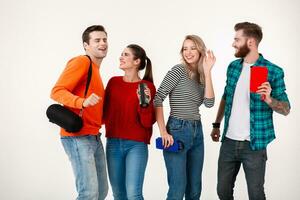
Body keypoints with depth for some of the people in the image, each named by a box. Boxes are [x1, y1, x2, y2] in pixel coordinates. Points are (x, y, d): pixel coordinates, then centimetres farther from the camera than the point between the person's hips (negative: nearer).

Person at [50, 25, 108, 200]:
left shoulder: (96, 70, 20)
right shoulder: (81, 62, -7)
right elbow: (57, 91, -17)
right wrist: (83, 102, -32)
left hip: (94, 137, 10)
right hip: (78, 137, -10)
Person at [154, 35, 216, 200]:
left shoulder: (200, 77, 12)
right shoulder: (178, 71, -7)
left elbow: (209, 103, -4)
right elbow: (157, 99, -13)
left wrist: (207, 72, -6)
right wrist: (163, 131, -17)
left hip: (197, 132, 7)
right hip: (177, 131, -7)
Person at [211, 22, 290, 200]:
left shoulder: (274, 71, -10)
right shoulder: (233, 67, 6)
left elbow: (286, 109, -8)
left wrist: (268, 99, -26)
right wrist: (217, 125, 19)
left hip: (254, 144, -5)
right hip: (229, 141, 5)